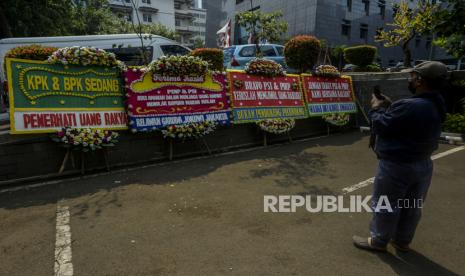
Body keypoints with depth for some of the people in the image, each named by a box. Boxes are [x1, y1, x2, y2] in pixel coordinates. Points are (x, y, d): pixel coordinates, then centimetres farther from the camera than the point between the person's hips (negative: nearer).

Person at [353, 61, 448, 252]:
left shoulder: (410, 107, -30)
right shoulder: (435, 105, 2)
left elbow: (380, 126, -20)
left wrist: (377, 108, -3)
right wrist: (389, 107, 7)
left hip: (397, 166, -9)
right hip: (422, 164, 9)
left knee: (385, 206, 8)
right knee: (411, 206, 19)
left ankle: (378, 241, 24)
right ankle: (402, 241, 36)